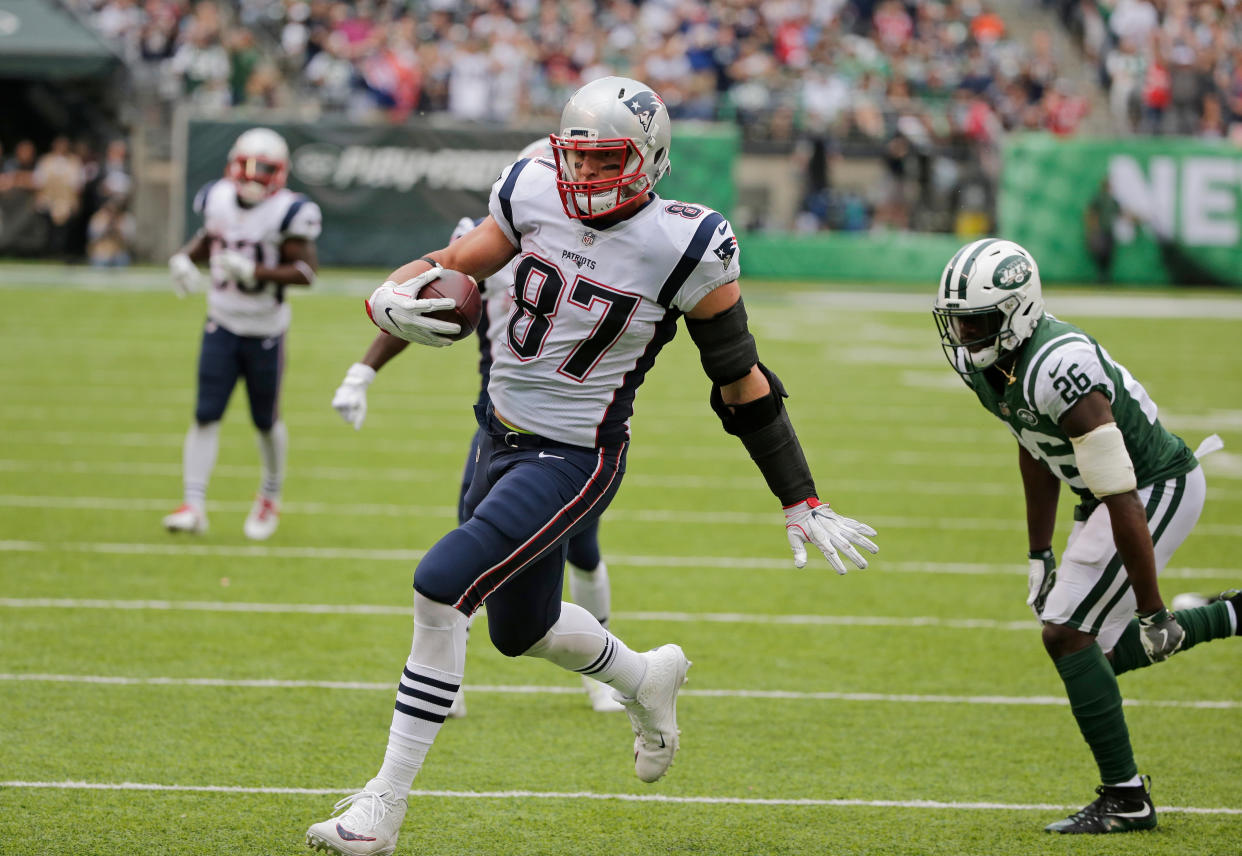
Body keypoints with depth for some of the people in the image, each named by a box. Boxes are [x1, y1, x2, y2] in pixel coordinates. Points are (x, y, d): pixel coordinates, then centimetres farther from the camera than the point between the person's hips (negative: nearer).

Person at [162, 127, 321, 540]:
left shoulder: (287, 212, -17)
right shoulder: (219, 200, -2)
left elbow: (306, 270, -20)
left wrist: (255, 271, -31)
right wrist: (185, 258, -3)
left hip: (265, 332, -3)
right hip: (221, 325, 3)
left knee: (266, 420, 10)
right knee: (206, 415, -6)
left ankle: (271, 497, 34)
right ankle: (194, 505, -7)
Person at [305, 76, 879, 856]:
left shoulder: (683, 249, -15)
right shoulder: (536, 194, -3)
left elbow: (741, 382, -6)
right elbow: (456, 267, 9)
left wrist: (802, 504, -2)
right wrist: (392, 301, -15)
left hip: (576, 460, -6)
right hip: (502, 439, 6)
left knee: (441, 588, -22)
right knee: (522, 629, 22)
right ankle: (647, 680, 54)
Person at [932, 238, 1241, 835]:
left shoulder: (1057, 370, -33)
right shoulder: (983, 360, -4)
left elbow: (1122, 500, -31)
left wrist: (1151, 611, -27)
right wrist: (1039, 555, 18)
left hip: (1159, 489, -10)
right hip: (1119, 490, 10)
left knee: (1067, 634, -14)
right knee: (1096, 652, 12)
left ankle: (1126, 800, -4)